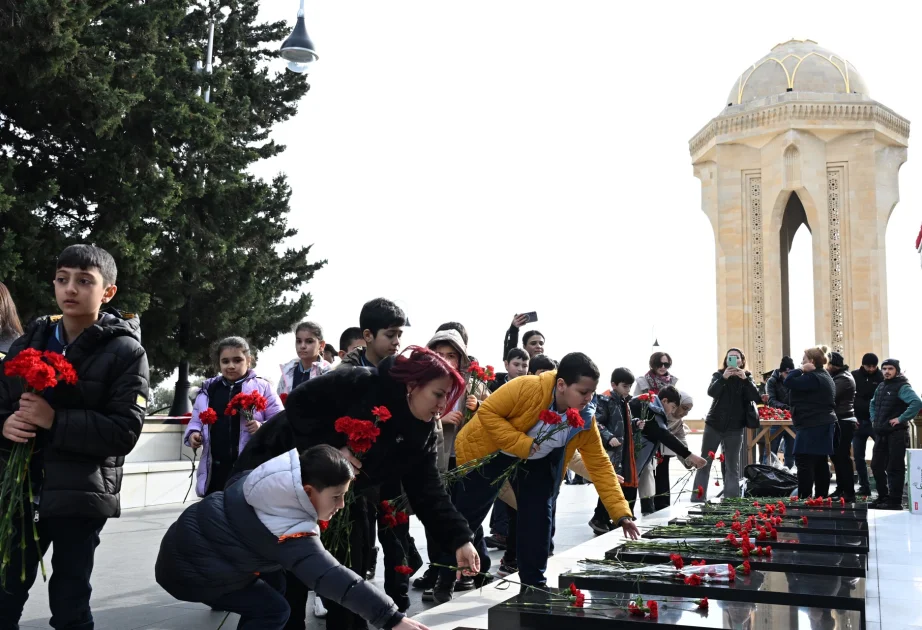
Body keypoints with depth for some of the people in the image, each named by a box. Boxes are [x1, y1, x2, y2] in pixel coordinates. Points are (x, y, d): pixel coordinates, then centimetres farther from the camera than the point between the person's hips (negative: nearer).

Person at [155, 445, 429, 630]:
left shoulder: (270, 480, -6)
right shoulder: (289, 532, -31)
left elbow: (235, 483, 15)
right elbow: (331, 577, -38)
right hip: (188, 568, -9)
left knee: (273, 581, 15)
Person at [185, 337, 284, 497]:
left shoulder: (262, 387, 0)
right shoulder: (208, 389, 12)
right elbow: (196, 420, 19)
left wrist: (262, 428, -20)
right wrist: (193, 433, -1)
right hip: (215, 469, 4)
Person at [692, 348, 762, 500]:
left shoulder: (747, 377, 3)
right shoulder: (719, 375, 1)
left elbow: (755, 397, -12)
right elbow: (711, 392, -17)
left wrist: (744, 379, -25)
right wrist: (724, 378, -32)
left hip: (735, 429, 0)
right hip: (713, 425, 0)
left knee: (732, 467, 4)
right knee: (704, 463, 3)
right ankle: (697, 499, 8)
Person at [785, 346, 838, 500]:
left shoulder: (812, 377, -17)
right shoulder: (825, 376, 17)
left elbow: (788, 382, -20)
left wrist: (801, 370, -11)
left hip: (812, 426, -11)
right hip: (823, 425, 11)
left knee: (804, 463, -9)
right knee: (820, 463, 11)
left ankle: (804, 498, -11)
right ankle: (821, 497, 15)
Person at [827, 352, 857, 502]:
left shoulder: (844, 379, -15)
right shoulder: (838, 377, 17)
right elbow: (833, 397, 16)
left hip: (843, 422, -10)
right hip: (839, 421, 10)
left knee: (843, 457, -9)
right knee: (836, 456, 13)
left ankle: (849, 493, -6)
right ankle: (841, 489, 21)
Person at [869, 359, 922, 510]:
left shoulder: (902, 387, -11)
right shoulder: (881, 386, 14)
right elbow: (873, 403, 32)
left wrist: (901, 419, -25)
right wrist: (874, 418, 17)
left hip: (896, 433, -8)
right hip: (882, 433, 9)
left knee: (894, 468, -4)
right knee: (876, 465, 12)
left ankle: (895, 501, 2)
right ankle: (883, 497, 23)